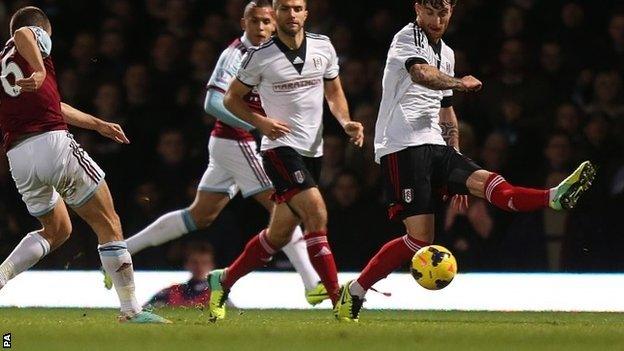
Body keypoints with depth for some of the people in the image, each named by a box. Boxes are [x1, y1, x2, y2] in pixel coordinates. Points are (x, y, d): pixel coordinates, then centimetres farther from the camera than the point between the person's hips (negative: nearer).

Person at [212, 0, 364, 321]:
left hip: (312, 150, 6)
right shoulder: (260, 56, -7)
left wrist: (346, 122, -2)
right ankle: (339, 300, -23)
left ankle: (223, 280, 29)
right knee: (316, 213, -23)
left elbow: (334, 92, 17)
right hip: (280, 147, -6)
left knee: (279, 235, 10)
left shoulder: (323, 47, 4)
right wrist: (261, 122, -14)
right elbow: (231, 98, 3)